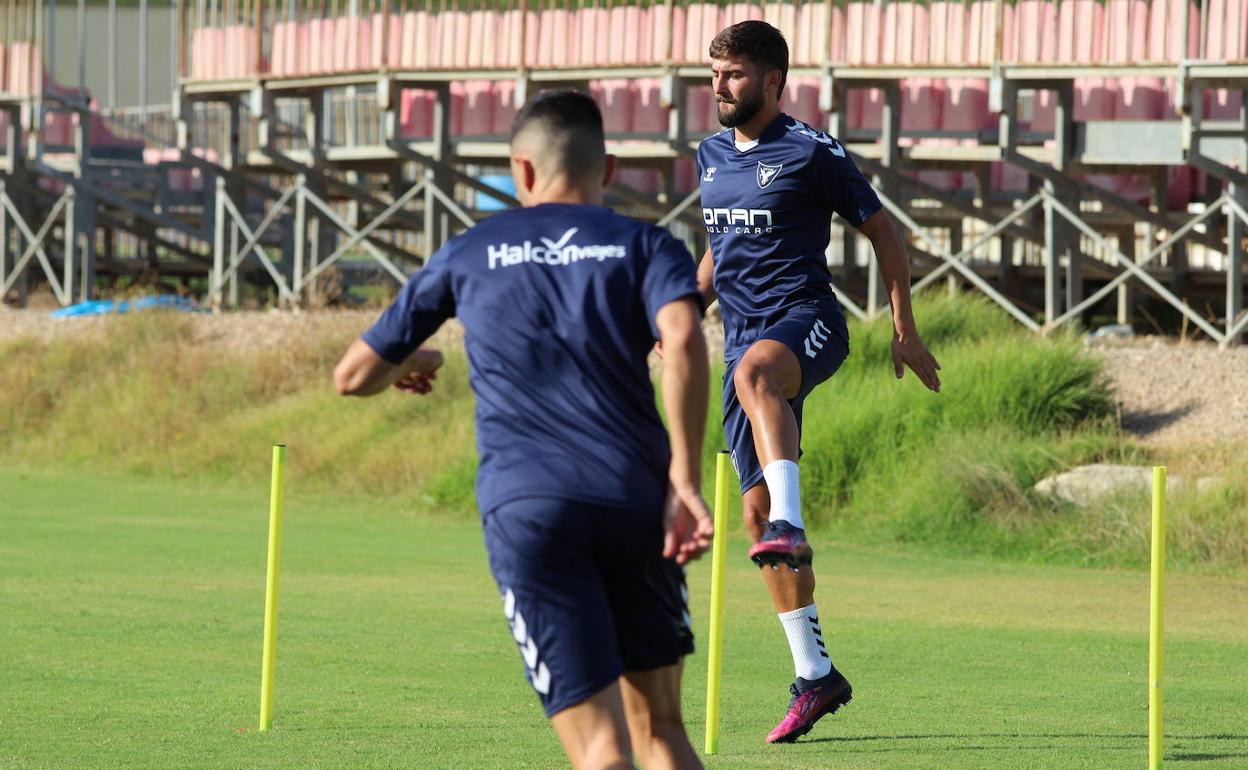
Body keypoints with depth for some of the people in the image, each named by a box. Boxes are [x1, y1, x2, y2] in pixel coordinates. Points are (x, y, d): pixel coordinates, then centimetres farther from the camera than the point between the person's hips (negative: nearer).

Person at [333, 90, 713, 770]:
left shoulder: (469, 254, 17)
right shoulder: (646, 246, 13)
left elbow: (354, 376, 22)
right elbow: (682, 338, -10)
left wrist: (406, 367, 45)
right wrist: (684, 481, -9)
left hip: (526, 508, -1)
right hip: (636, 502, 1)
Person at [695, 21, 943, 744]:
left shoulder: (811, 152, -5)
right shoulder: (712, 156, 14)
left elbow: (882, 228, 0)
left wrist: (906, 329, -3)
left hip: (806, 319, -7)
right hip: (745, 335, 7)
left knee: (756, 372, -43)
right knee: (756, 507, 2)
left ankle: (791, 524, -55)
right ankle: (815, 675, 9)